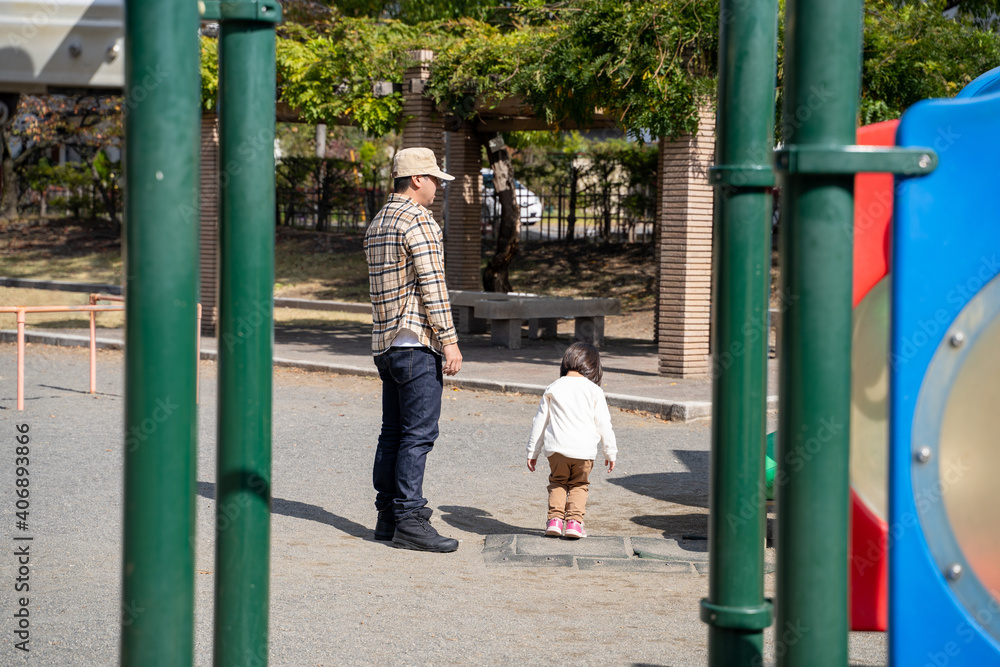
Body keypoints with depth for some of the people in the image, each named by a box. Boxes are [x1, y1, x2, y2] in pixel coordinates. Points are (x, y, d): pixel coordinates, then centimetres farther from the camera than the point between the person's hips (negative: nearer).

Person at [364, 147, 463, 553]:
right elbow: (432, 285, -17)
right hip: (417, 341, -9)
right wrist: (450, 341, -15)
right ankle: (409, 520, -11)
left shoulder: (377, 223, 18)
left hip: (385, 342, 9)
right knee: (419, 432, -9)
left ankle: (388, 515, 13)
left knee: (393, 432, 11)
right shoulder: (419, 220, -11)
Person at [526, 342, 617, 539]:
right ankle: (574, 521, -2)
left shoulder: (553, 389, 7)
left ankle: (555, 519, 3)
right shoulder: (594, 391, 2)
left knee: (558, 482, 19)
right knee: (579, 485, 15)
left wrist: (532, 451, 18)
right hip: (584, 449, -1)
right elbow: (604, 424, 4)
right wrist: (610, 452, 15)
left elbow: (539, 421, 11)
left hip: (556, 448, 1)